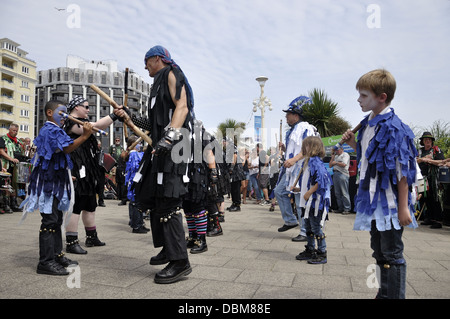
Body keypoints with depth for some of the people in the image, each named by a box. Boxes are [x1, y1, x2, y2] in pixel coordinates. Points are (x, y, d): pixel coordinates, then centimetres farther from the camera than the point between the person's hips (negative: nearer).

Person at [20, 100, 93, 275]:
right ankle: (46, 262, -7)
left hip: (55, 181, 11)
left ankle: (57, 255, 20)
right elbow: (66, 148, -26)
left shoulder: (53, 130, 22)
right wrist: (84, 136, -28)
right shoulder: (50, 130, -11)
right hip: (49, 181, -11)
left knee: (56, 219, 13)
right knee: (50, 220, -11)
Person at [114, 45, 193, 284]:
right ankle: (168, 250, 25)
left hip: (173, 148, -10)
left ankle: (180, 261, -9)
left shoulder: (172, 73, 3)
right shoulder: (160, 82, 30)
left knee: (167, 202, -14)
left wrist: (169, 137, -28)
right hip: (161, 148, 10)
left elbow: (182, 106, -15)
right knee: (154, 200, 12)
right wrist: (129, 117, 23)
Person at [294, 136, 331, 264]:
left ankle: (322, 253, 10)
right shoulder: (307, 162, 14)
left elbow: (321, 180, -24)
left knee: (316, 227, -2)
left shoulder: (316, 162, -16)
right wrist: (300, 189, 17)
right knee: (308, 227, 17)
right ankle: (310, 250, 29)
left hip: (316, 201, -10)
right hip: (308, 202, 10)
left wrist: (309, 192, -21)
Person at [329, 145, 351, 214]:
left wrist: (335, 162, -1)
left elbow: (344, 164, -11)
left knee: (344, 193, -8)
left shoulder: (345, 155, 3)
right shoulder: (336, 156, 24)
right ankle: (340, 208, 12)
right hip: (335, 174, 7)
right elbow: (330, 165, 19)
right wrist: (332, 156, 14)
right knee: (337, 193, 6)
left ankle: (347, 209, -4)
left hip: (342, 174, -7)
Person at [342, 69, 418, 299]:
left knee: (392, 254, 3)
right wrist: (354, 144, 3)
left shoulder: (393, 128, -17)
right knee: (379, 251, 20)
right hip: (373, 200, 9)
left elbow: (402, 171, -18)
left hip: (389, 201, -9)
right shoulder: (367, 124, 9)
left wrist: (403, 207, -18)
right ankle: (384, 294, 35)